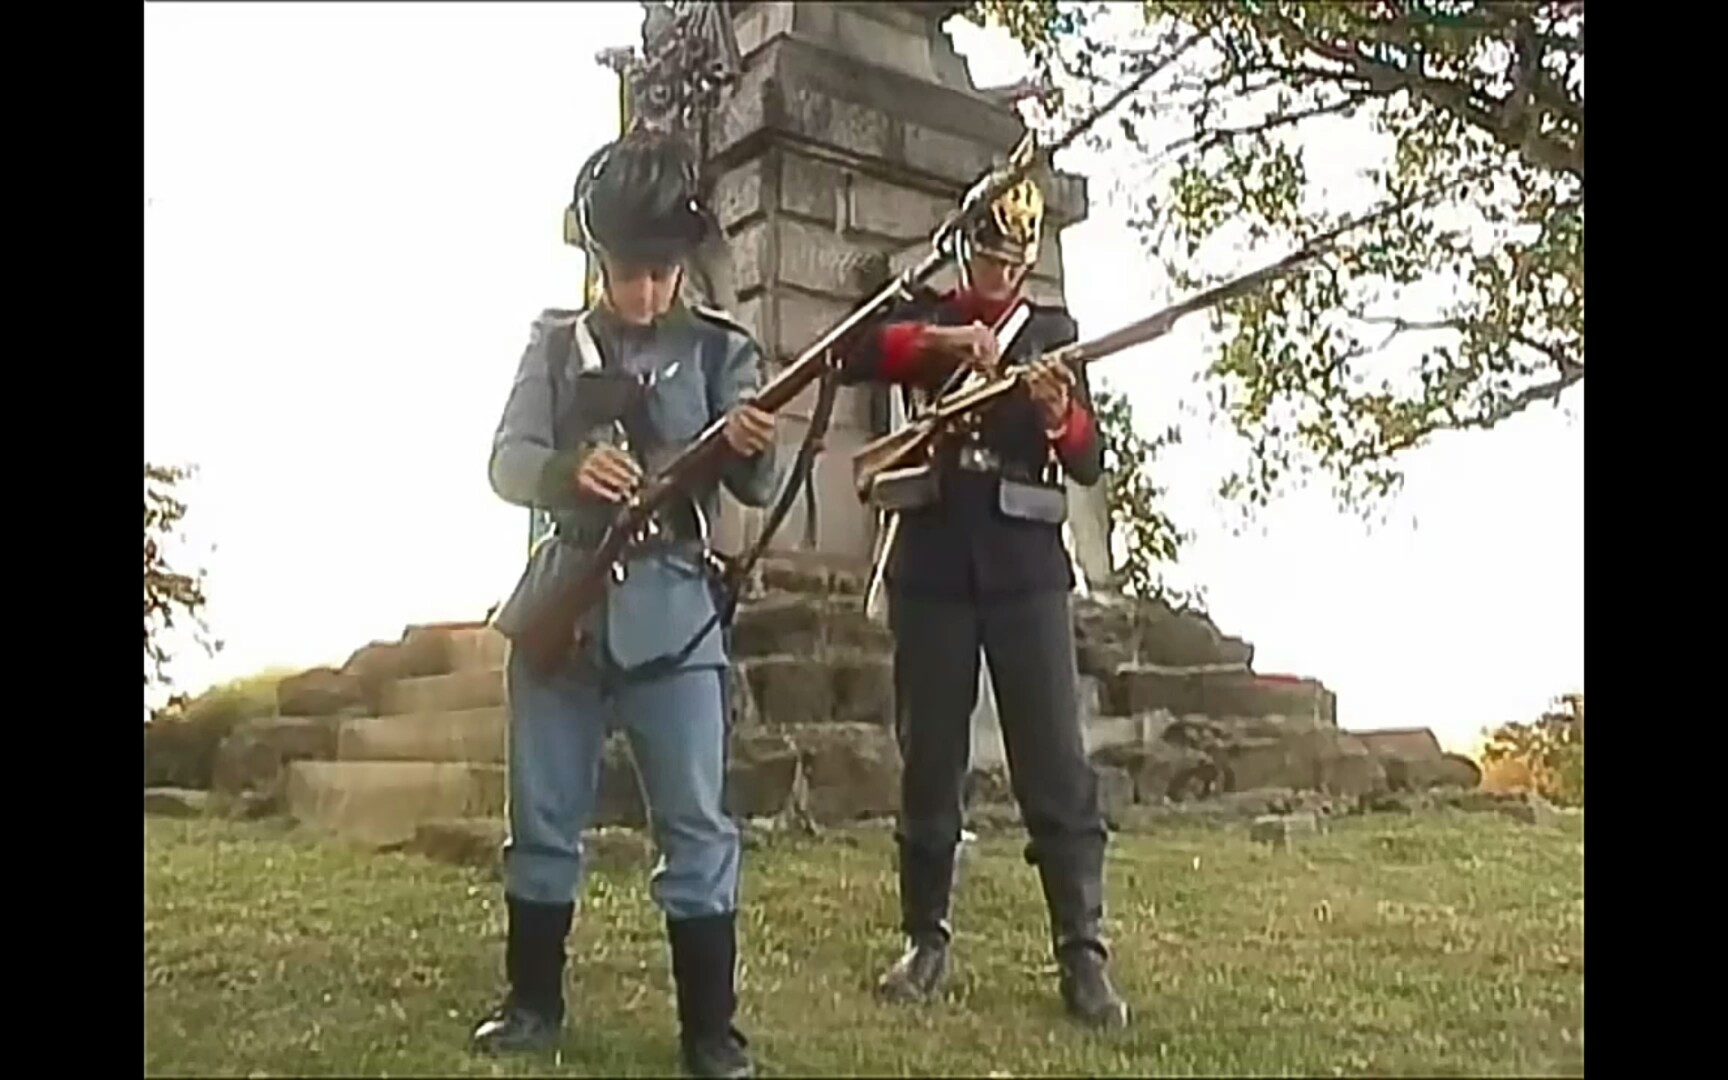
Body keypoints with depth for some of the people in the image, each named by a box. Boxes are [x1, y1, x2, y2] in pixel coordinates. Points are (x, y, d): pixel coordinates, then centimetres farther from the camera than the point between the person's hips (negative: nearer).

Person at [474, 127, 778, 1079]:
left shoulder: (719, 348, 3)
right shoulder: (556, 343, 9)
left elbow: (754, 489, -5)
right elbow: (507, 462, -1)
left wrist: (753, 452, -30)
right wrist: (571, 471, -23)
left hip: (670, 609, -2)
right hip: (562, 599, 3)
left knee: (695, 828, -2)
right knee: (543, 820, 11)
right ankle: (534, 1001, 27)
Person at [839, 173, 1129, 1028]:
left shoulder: (1053, 331, 12)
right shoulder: (922, 319, 12)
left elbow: (1089, 465, 4)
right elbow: (851, 358, -9)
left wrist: (1061, 419, -17)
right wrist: (937, 341, -22)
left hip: (1026, 565, 0)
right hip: (932, 564, 1)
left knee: (1056, 761, -4)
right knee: (930, 761, 6)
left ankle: (1082, 955, 1)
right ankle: (926, 939, 18)